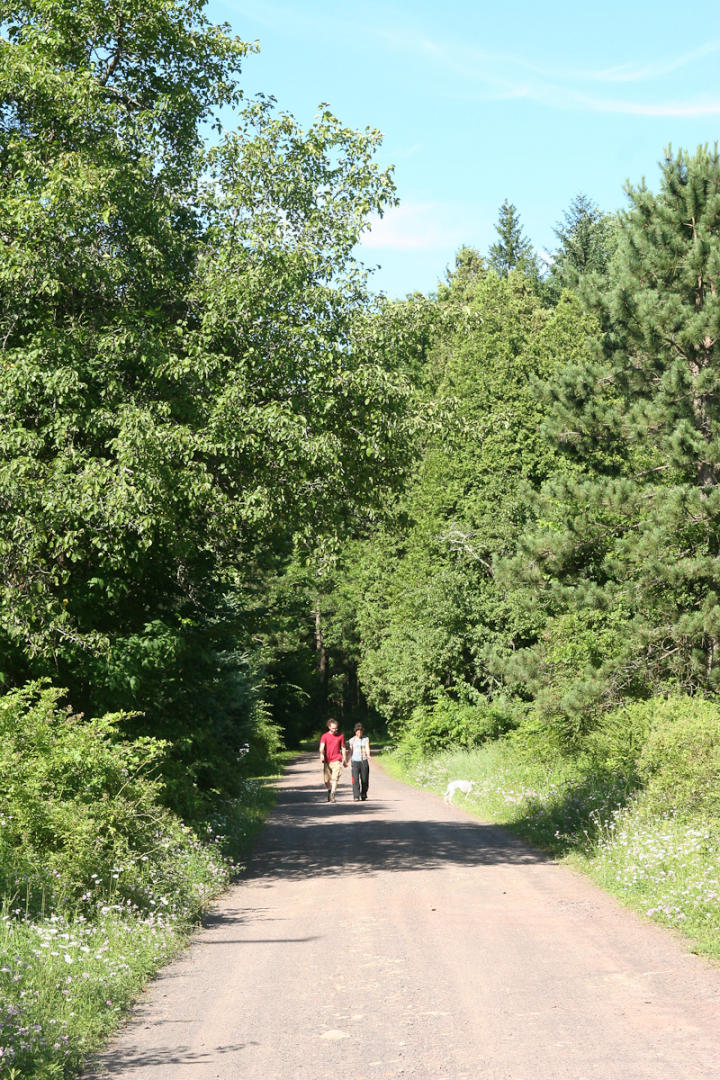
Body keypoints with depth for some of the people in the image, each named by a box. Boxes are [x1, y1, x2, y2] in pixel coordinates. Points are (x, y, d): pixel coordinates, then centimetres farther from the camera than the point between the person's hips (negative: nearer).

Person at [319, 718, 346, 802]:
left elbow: (343, 748, 12)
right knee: (326, 780, 5)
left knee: (335, 778, -15)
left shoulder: (341, 735, 5)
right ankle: (329, 790, 33)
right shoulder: (325, 736, 1)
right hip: (327, 761, 1)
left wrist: (344, 760, 12)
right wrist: (321, 754, -32)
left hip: (337, 760, -1)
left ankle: (332, 795, -14)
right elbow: (321, 746, -12)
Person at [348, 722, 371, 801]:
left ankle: (363, 795, 21)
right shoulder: (352, 740, 5)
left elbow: (367, 748, -8)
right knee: (355, 779, -12)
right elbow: (350, 751, 12)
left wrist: (368, 755, -28)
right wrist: (350, 762, 11)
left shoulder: (366, 739, 3)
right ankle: (356, 796, -14)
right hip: (355, 761, -1)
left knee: (364, 779, 3)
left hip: (364, 761, 1)